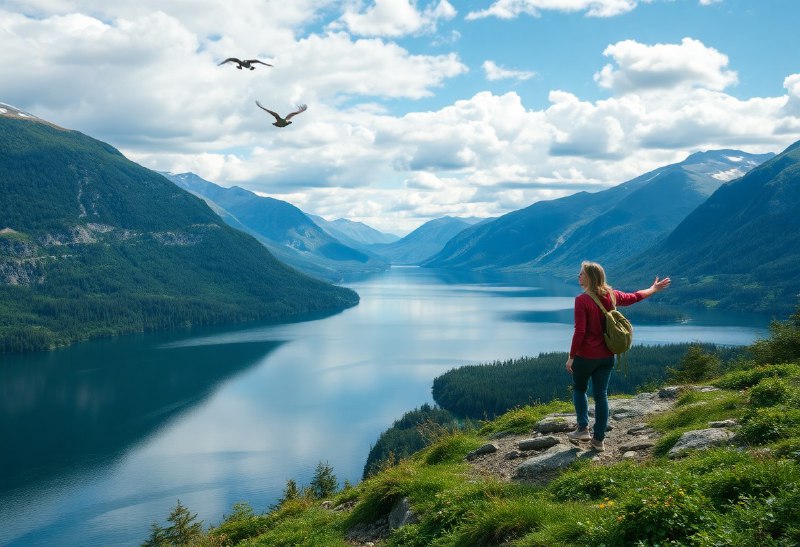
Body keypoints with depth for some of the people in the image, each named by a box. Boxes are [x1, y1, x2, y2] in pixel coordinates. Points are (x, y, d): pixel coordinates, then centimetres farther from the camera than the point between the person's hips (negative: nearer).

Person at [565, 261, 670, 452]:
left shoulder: (582, 300, -17)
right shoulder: (612, 296, 2)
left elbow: (580, 331, -19)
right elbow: (634, 297, 20)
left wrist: (571, 357, -12)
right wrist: (654, 289, 38)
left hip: (586, 356, -5)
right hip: (607, 356, 6)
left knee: (579, 389, 17)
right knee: (601, 395, 10)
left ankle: (583, 428, 9)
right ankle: (599, 439, 13)